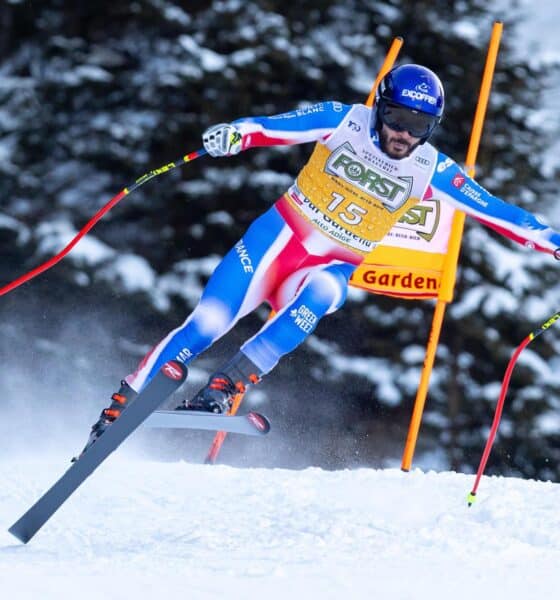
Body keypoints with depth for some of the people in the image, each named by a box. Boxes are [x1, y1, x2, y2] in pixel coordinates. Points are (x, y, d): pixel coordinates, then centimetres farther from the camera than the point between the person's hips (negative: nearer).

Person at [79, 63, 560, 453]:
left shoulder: (431, 170, -3)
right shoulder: (344, 120, -8)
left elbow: (494, 210, 0)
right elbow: (279, 126, -18)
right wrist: (236, 133, -38)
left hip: (333, 268, 1)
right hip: (281, 238, -1)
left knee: (318, 298, -35)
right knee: (207, 324, -16)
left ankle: (222, 391, -36)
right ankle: (119, 408, -5)